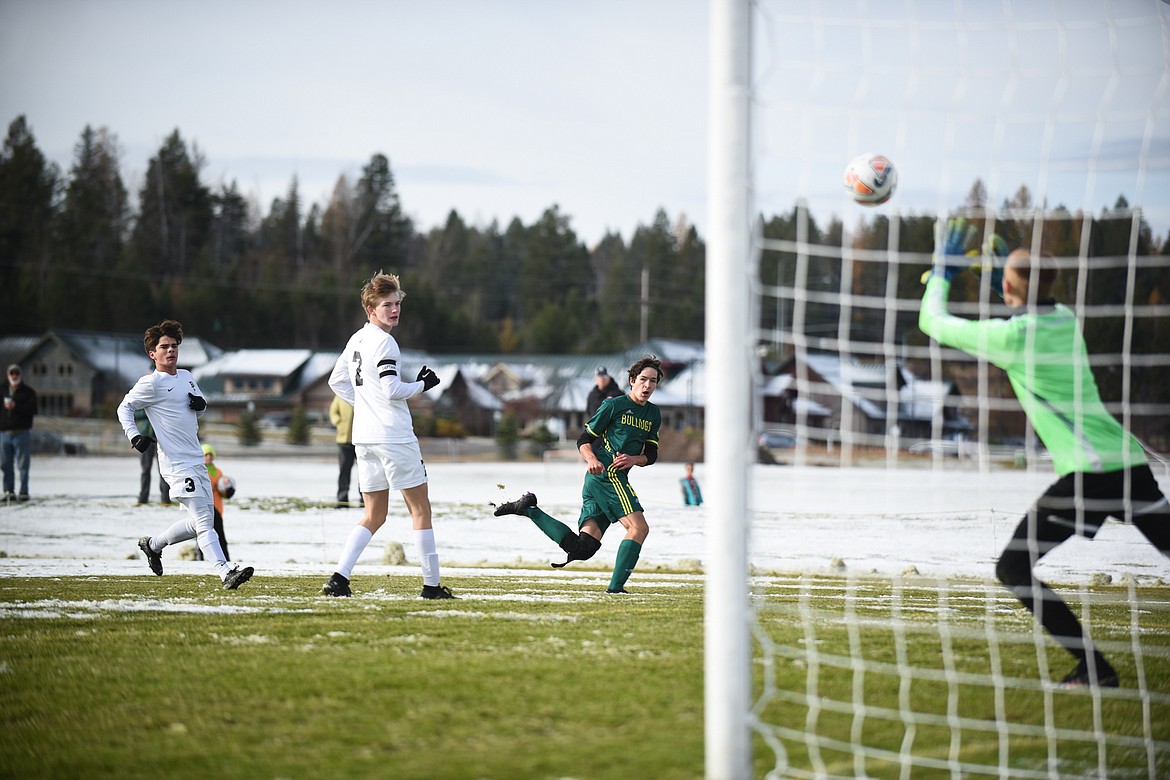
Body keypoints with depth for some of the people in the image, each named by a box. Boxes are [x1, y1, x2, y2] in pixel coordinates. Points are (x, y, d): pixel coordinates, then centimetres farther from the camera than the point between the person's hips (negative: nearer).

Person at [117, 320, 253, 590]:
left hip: (196, 461, 8)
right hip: (176, 463, -8)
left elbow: (200, 407, 28)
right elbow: (124, 408, -2)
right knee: (203, 521, -16)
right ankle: (226, 573, -24)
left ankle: (153, 544, 31)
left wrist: (200, 403, 3)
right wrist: (134, 436, -17)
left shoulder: (186, 376, 15)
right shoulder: (151, 383, -6)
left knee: (201, 521, 13)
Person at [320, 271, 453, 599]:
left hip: (364, 437, 8)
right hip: (394, 437, -8)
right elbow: (392, 390, -19)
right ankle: (431, 584, 2)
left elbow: (336, 382, 24)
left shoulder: (356, 340, 15)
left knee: (373, 516, 12)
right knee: (420, 508, 1)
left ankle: (339, 578, -2)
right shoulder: (384, 342, -13)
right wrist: (422, 384, -3)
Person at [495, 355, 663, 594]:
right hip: (607, 475, -8)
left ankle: (528, 509, 4)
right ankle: (616, 587, -19)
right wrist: (592, 459, -21)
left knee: (581, 548, -2)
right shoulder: (614, 405, -2)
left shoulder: (653, 415, 18)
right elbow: (583, 440, 0)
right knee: (639, 527, -18)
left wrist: (634, 459, -3)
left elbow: (651, 455, 19)